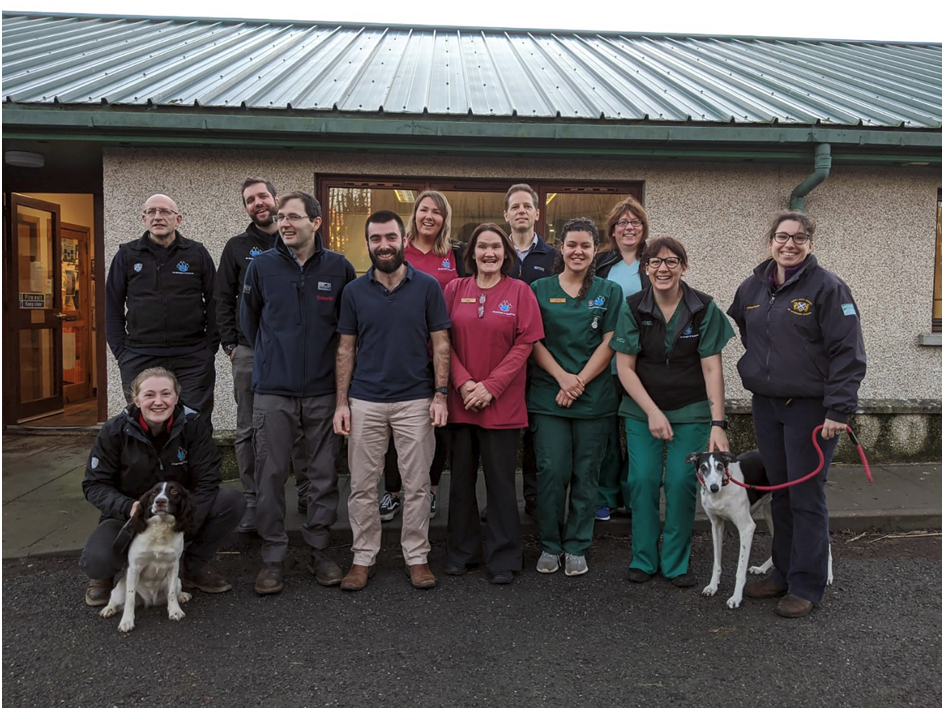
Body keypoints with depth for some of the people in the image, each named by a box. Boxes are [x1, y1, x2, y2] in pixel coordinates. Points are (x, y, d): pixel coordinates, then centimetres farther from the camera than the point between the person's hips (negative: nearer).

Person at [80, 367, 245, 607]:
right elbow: (95, 484, -10)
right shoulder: (115, 431, -14)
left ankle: (193, 568, 1)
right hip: (130, 516, -1)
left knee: (234, 501, -23)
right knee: (98, 559, -32)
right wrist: (128, 507, -30)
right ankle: (102, 577, 11)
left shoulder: (193, 425, -14)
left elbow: (207, 481, -15)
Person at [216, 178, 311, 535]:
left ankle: (305, 495, 17)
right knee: (248, 431, 4)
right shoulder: (237, 248, 10)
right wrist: (230, 345, 0)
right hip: (250, 353, 1)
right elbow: (223, 301, 9)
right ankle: (253, 503, 12)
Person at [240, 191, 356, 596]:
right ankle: (273, 557, 17)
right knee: (271, 476, 4)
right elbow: (248, 319, 15)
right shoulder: (262, 266, 1)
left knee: (324, 476, 8)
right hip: (273, 391, 0)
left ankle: (319, 551, 23)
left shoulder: (339, 268, -1)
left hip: (323, 391, 0)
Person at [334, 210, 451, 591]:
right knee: (362, 486, 8)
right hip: (365, 402, 2)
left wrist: (440, 395, -8)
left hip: (416, 401, -1)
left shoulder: (427, 287, -1)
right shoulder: (354, 291, 4)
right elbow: (346, 349, 7)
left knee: (416, 485, 7)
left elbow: (440, 344, 0)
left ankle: (417, 556, 22)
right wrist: (341, 402, 1)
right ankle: (363, 557, 22)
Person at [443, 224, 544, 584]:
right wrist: (463, 383, -11)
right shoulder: (455, 290, 5)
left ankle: (503, 558, 19)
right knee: (461, 477, 11)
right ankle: (462, 551, 27)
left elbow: (524, 344, -5)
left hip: (502, 402, -2)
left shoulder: (519, 291, 0)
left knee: (500, 480, 5)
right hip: (460, 401, 2)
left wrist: (491, 386, -12)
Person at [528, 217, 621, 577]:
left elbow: (609, 344, 1)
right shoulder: (540, 289, 7)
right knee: (552, 471, -2)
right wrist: (562, 377, -11)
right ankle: (550, 545, 16)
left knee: (585, 473, 6)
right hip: (548, 395, 0)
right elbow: (535, 342, 2)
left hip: (594, 396, 1)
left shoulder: (609, 292, 8)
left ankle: (576, 547, 19)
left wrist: (580, 381, -9)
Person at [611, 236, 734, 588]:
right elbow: (625, 367, -4)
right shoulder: (633, 308, -5)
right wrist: (652, 412, -12)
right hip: (642, 410, 1)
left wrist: (718, 424, -15)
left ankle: (676, 562, 16)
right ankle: (643, 559, 17)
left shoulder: (703, 308, -7)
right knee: (643, 480, -2)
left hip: (691, 411, 0)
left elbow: (712, 368, -8)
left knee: (682, 483, -3)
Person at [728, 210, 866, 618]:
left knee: (806, 497, 0)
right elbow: (743, 330, 26)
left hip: (810, 408, -6)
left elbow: (848, 352, -13)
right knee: (780, 494, 14)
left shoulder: (827, 287, -9)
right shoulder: (751, 289, 9)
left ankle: (806, 587, 12)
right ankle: (783, 573, 28)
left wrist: (838, 409, -18)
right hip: (766, 405, 6)